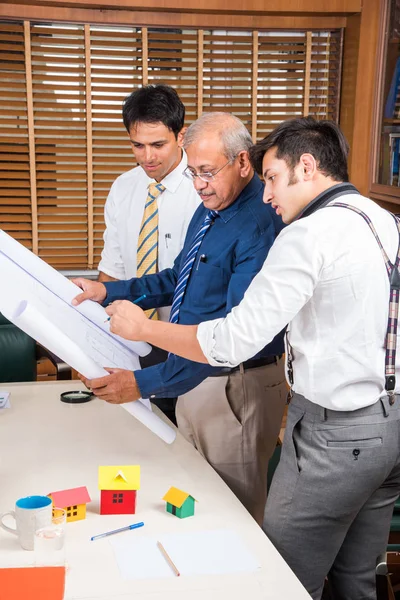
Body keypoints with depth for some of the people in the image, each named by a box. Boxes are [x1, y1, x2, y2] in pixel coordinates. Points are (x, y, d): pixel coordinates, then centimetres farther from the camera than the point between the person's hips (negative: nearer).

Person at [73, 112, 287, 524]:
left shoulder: (260, 225, -25)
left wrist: (146, 383, -33)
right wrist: (107, 292, 7)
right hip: (195, 377, 9)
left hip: (236, 387, -9)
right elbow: (181, 278, 19)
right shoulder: (210, 208, 7)